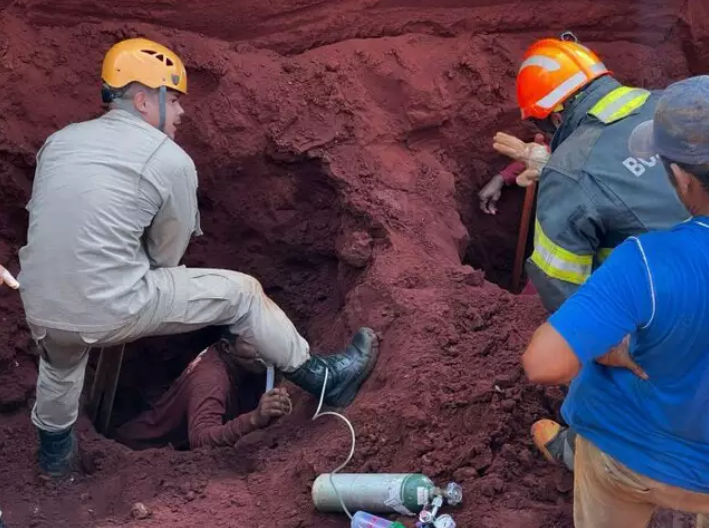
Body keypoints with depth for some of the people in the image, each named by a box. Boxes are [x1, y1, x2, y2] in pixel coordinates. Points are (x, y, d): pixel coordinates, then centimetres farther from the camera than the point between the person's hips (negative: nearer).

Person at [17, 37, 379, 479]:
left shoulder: (60, 141, 10)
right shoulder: (171, 160, -6)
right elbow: (168, 256, 4)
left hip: (41, 309, 6)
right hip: (112, 314, -6)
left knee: (60, 362, 42)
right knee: (240, 293, 12)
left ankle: (55, 451, 60)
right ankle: (323, 378, 25)